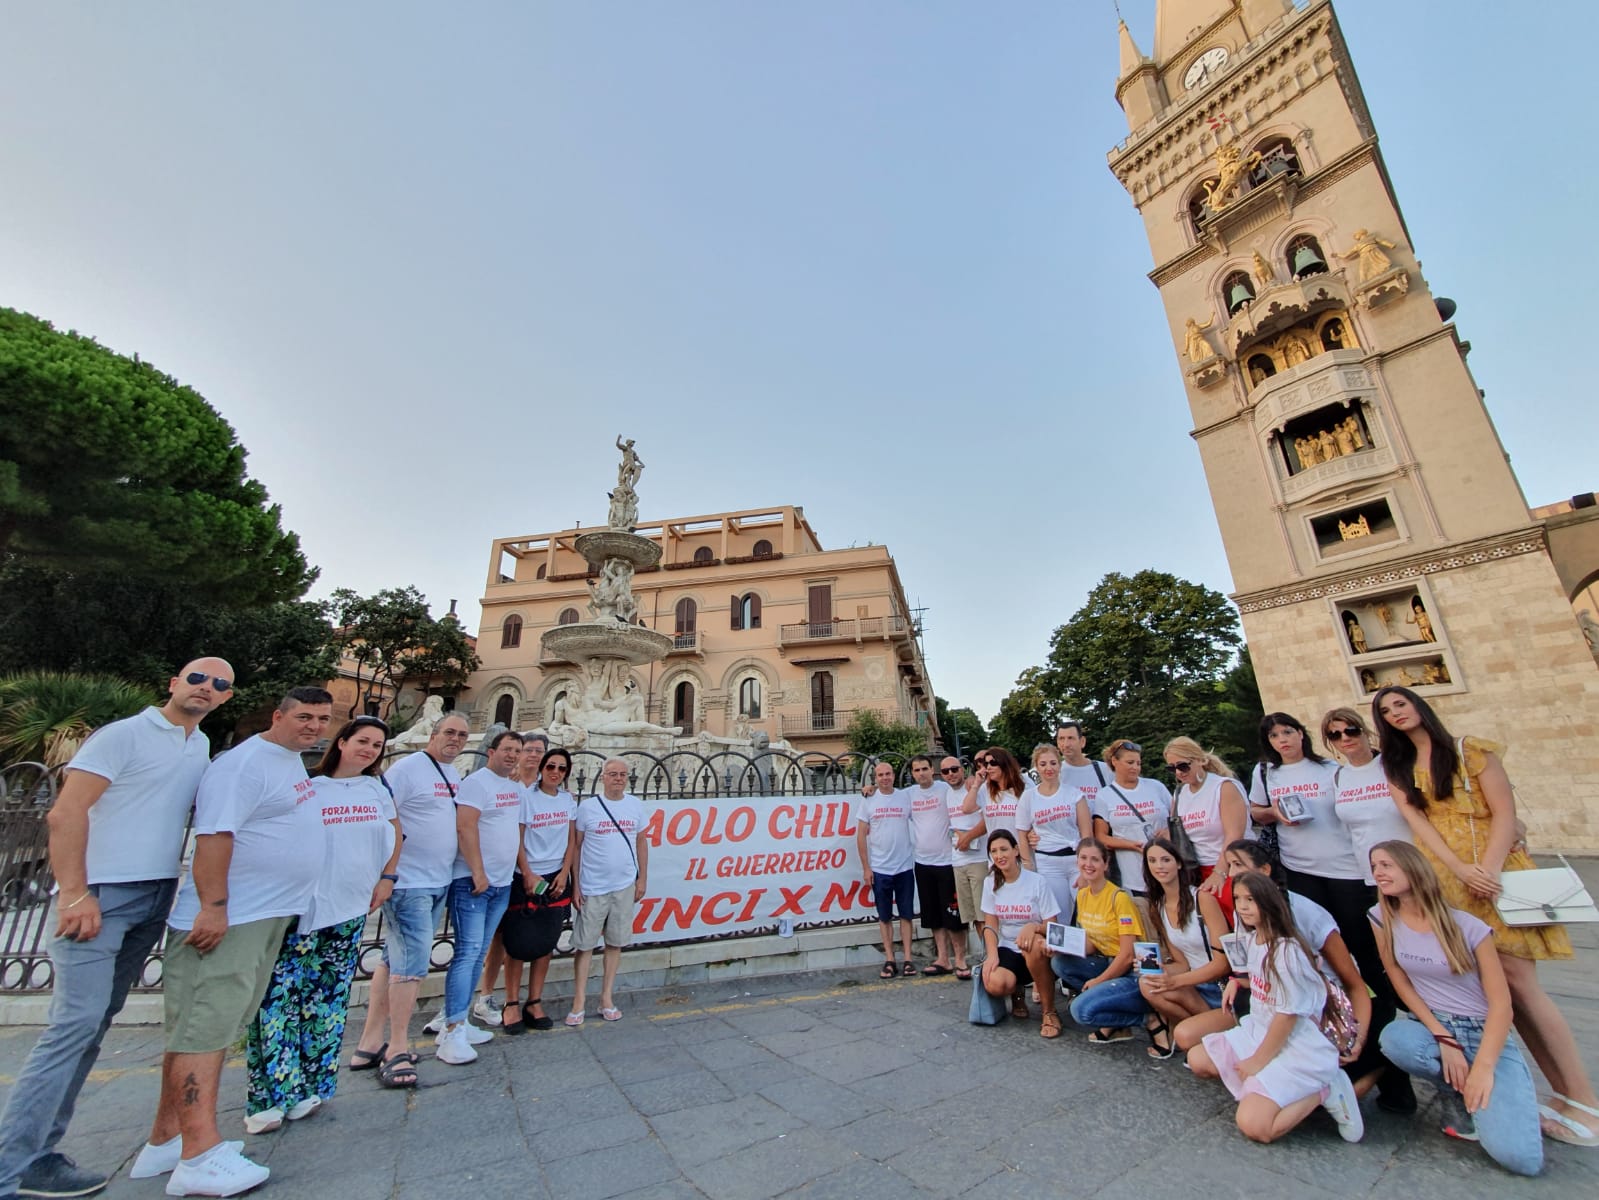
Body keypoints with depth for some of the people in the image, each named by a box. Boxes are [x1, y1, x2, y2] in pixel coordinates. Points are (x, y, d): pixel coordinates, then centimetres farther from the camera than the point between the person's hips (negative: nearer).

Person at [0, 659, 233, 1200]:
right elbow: (65, 812, -13)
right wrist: (74, 893, -19)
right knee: (76, 1023, -10)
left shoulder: (203, 747, 13)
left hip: (155, 900, 7)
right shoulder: (124, 734, -8)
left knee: (95, 1024, 10)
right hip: (100, 894, -7)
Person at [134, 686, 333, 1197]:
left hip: (268, 916, 10)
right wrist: (214, 907, -25)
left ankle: (165, 1143, 25)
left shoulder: (291, 761, 14)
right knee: (203, 1027, -5)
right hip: (226, 919, -10)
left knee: (216, 1028, 15)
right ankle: (201, 1159, -1)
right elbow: (214, 834, -22)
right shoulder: (246, 763, -17)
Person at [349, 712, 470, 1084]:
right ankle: (397, 1049, 9)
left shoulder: (455, 776, 11)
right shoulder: (407, 768, -13)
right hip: (408, 882, -8)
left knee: (395, 959, 15)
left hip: (440, 883, 8)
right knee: (413, 962, -4)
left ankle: (370, 1043, 26)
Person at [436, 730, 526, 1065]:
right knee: (468, 952, -8)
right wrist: (478, 872, -21)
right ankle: (452, 1032, -2)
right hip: (472, 882, -8)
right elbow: (465, 827, -21)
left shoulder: (517, 788, 12)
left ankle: (458, 1022, 23)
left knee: (478, 954, 13)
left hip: (502, 883, 8)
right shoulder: (477, 782, -13)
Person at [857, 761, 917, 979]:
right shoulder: (868, 801, -1)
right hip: (879, 869, 0)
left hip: (905, 867, 0)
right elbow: (861, 835, 0)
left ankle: (907, 959, 18)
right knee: (885, 916, 8)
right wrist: (865, 868, -3)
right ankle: (889, 961, 18)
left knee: (906, 914, 8)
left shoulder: (905, 799, 1)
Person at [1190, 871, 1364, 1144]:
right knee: (1197, 1059, 5)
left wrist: (1258, 1061, -13)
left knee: (1253, 1125, -20)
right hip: (1257, 1031, 8)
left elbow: (1288, 1014, -19)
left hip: (1295, 1047, -8)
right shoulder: (1253, 939, 3)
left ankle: (1324, 1091, -2)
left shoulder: (1286, 950, -23)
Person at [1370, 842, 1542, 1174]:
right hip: (1430, 1025, 2)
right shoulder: (1382, 917, -6)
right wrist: (1444, 1039, -13)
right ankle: (1456, 1092, -1)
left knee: (1519, 1157, -21)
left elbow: (1501, 1003, -12)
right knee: (1394, 1038, -34)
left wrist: (1483, 1067, -21)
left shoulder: (1468, 927, -13)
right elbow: (1400, 981, -3)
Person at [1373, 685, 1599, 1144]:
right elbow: (1418, 824, 0)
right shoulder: (1398, 770, 10)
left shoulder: (1471, 750, 1)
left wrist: (1487, 871, -16)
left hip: (1497, 873, -3)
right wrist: (1463, 870, -13)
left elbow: (1504, 814, -5)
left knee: (1517, 982, -9)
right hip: (1448, 882, 3)